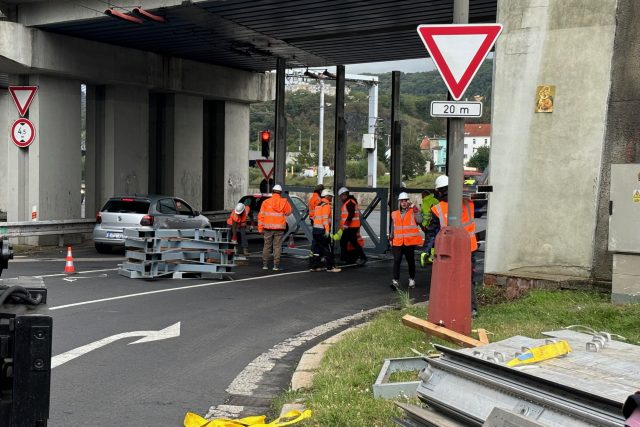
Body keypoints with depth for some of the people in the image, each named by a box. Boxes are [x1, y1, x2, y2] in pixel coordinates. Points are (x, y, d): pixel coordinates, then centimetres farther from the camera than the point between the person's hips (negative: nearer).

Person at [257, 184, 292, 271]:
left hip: (268, 228, 0)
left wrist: (260, 228, 4)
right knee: (277, 246, 4)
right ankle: (276, 265, 0)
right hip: (279, 228, 0)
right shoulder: (284, 202, -2)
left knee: (267, 246, 10)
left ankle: (265, 264, 12)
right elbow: (288, 212, 11)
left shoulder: (266, 202, -2)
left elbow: (261, 216, -1)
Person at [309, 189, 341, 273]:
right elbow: (325, 218, -18)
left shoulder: (319, 204, 18)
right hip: (322, 230, -9)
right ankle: (330, 267, -4)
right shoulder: (326, 205, -10)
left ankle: (314, 266, 11)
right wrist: (327, 230, -21)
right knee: (328, 249, -5)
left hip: (315, 228, 9)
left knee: (317, 248, 11)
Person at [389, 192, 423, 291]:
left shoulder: (413, 212, -1)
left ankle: (412, 279, 30)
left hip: (410, 242, -2)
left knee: (411, 261, 13)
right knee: (397, 260, -11)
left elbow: (418, 221, -20)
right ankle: (396, 281, -14)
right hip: (397, 242, 2)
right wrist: (391, 237, 20)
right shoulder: (395, 214, 11)